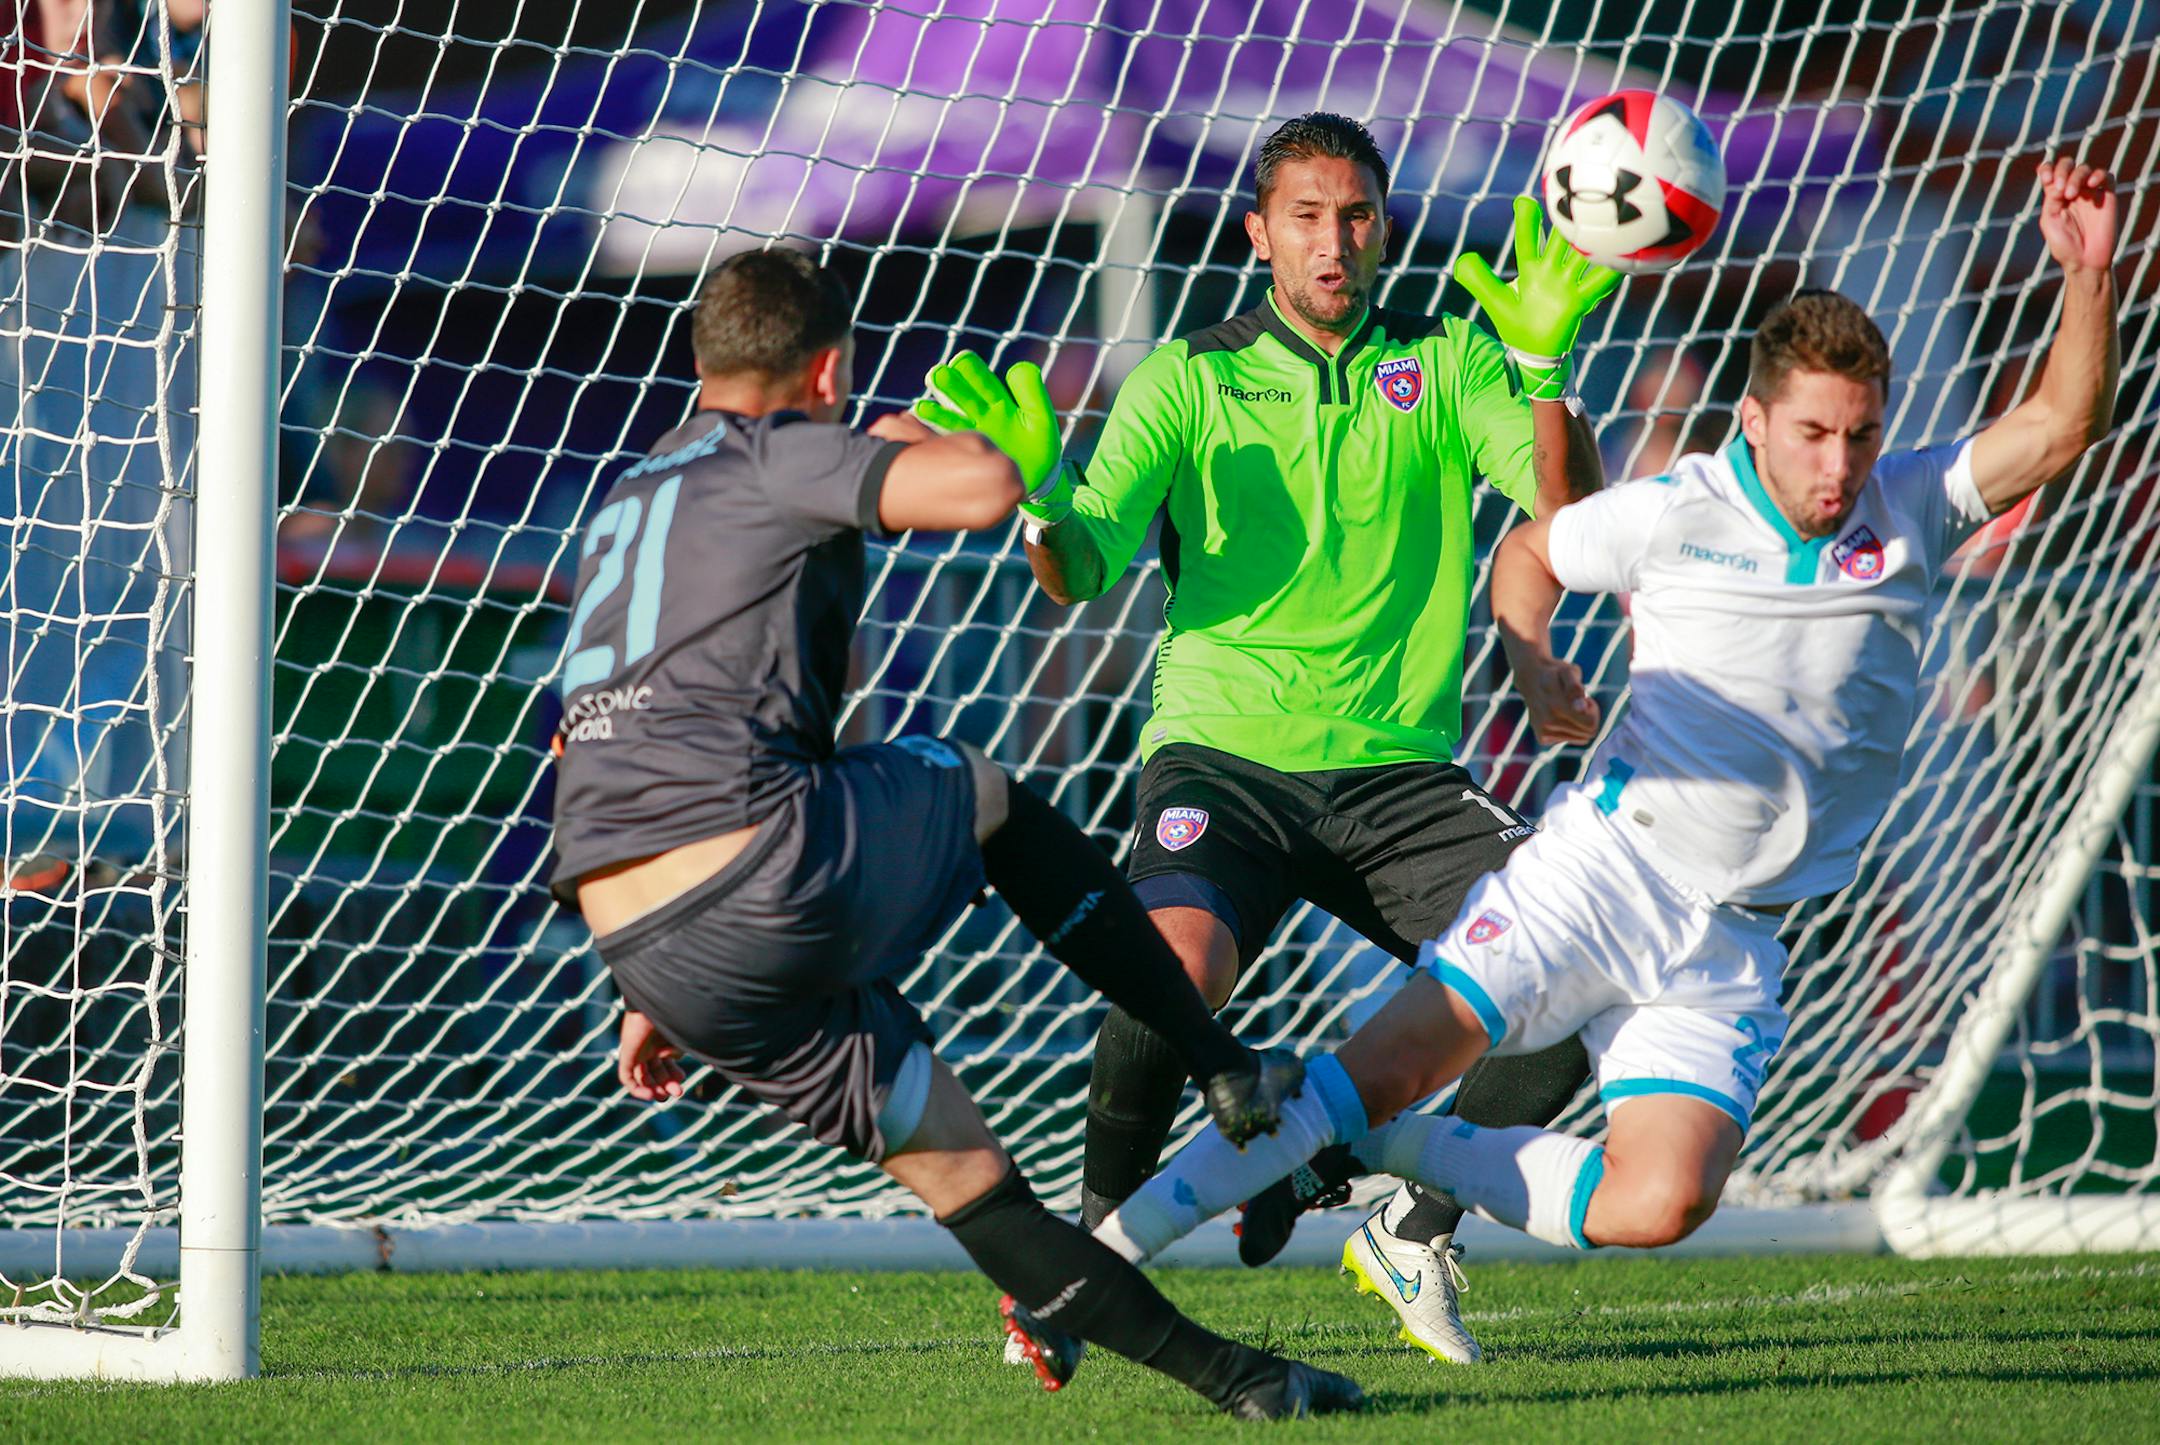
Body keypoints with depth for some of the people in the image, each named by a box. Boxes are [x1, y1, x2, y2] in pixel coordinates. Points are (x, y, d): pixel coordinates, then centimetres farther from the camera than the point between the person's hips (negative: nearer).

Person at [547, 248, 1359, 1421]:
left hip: (638, 947, 7)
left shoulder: (627, 498, 29)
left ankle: (1226, 1372, 14)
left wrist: (650, 997, 33)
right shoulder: (778, 455, 3)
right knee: (990, 795, 24)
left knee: (952, 1166, 13)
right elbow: (985, 489, -14)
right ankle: (1229, 1069, 24)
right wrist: (918, 439, 12)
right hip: (767, 865, -7)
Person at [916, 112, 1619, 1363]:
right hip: (1225, 756, -2)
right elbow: (1081, 574, -5)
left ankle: (1417, 1231, 8)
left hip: (1400, 771, 3)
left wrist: (1545, 366, -22)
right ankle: (1096, 1236, -5)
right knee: (1179, 965, -33)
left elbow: (1569, 515, -7)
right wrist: (1042, 495, -26)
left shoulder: (1447, 366, 8)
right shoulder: (1190, 382, 4)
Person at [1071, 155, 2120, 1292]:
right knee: (1390, 1062, -16)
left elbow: (2059, 429, -7)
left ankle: (1404, 1157, 9)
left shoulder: (1907, 513, 3)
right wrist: (1528, 663, -4)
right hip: (1604, 866, -3)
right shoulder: (1676, 514, -4)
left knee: (1661, 1204, -15)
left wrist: (2087, 274, -21)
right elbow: (1530, 551, 14)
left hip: (1732, 943, 3)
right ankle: (1108, 1250, -7)